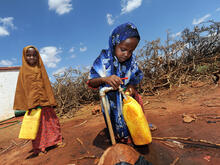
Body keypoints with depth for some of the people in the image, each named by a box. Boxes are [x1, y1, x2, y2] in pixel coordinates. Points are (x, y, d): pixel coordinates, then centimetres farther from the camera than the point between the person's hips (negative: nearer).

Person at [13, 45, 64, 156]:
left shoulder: (40, 69, 9)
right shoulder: (24, 71, 4)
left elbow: (47, 85, 8)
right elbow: (22, 88, 3)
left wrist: (51, 101, 2)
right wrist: (28, 104, -5)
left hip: (45, 101, 2)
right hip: (32, 103, -2)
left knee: (51, 120, 7)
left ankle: (56, 140, 23)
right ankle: (39, 148, 17)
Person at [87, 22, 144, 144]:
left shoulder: (132, 60, -9)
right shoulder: (104, 59, -19)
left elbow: (136, 78, 1)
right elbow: (90, 82, -18)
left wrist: (131, 85, -22)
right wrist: (105, 79, -38)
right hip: (113, 103, -3)